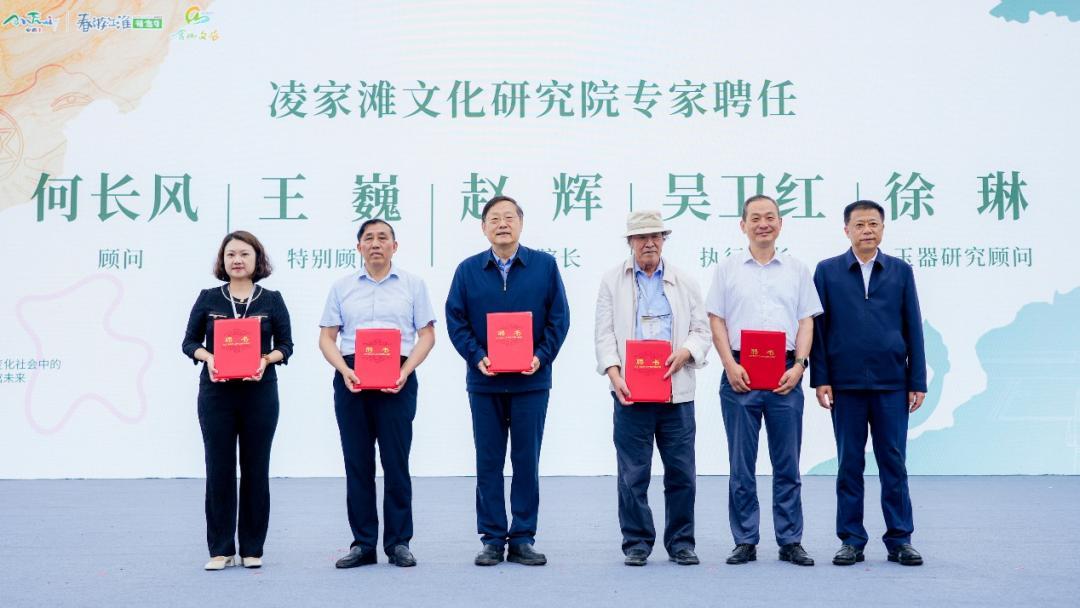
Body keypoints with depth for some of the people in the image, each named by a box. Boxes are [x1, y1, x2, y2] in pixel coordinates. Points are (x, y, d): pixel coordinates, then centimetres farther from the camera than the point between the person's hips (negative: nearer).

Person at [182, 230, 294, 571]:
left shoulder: (272, 300, 4)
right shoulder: (208, 298, 5)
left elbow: (285, 345, 3)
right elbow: (190, 341, 5)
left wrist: (266, 359, -16)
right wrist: (207, 356, -15)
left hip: (259, 392, 0)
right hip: (216, 392, 0)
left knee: (255, 469, 4)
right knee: (219, 469, 1)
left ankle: (252, 548, 14)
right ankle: (220, 549, 9)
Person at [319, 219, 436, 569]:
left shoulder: (412, 285, 7)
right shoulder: (342, 288, 11)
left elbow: (426, 335, 3)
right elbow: (327, 337, 8)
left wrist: (405, 370, -12)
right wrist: (344, 369, -10)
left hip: (397, 380, -2)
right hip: (351, 380, 2)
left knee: (396, 463, -1)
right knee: (357, 463, 4)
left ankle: (398, 543, 8)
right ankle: (363, 543, 12)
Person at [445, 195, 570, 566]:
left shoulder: (544, 265, 3)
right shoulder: (468, 270, 5)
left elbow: (558, 317, 2)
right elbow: (456, 320, 3)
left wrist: (541, 357, -11)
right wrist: (477, 357, -10)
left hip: (531, 380, -1)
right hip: (484, 382, 1)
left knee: (527, 462, 4)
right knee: (488, 463, 5)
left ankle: (523, 539, 12)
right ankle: (492, 539, 13)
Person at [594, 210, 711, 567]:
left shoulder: (685, 283, 12)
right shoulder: (612, 282, 8)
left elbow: (701, 331, 11)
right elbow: (604, 335, 3)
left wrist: (684, 353, -10)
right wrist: (614, 375, -11)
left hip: (676, 391, 2)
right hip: (631, 391, -1)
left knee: (681, 471, 4)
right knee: (633, 473, 1)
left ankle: (681, 543, 15)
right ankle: (637, 543, 11)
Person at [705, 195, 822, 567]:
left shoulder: (797, 270, 10)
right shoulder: (727, 270, 6)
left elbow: (806, 323, 8)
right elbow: (716, 321, 3)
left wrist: (798, 365, -6)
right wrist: (731, 365, -9)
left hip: (785, 375, 1)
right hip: (740, 375, -1)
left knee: (787, 464, 5)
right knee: (741, 464, 3)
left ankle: (790, 542, 12)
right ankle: (745, 542, 11)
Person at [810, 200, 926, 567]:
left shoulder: (900, 271, 8)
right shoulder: (827, 271, 5)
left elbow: (913, 328, 7)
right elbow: (817, 328, 3)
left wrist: (918, 382, 2)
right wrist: (820, 379, -4)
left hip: (891, 384, 1)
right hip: (845, 384, 0)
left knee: (894, 463, 3)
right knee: (850, 464, 5)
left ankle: (899, 540, 11)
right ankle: (851, 541, 12)